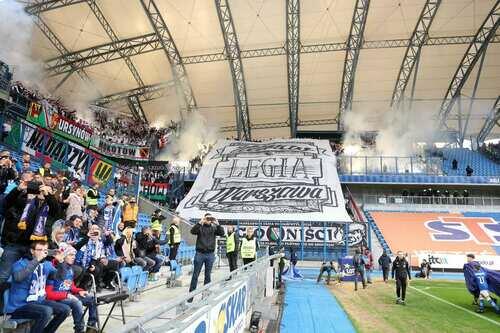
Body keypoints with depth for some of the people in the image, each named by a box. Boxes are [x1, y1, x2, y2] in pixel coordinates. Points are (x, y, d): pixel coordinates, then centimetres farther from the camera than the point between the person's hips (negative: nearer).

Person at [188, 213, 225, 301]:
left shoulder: (214, 228, 7)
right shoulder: (200, 227, 3)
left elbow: (222, 233, -7)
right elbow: (192, 231, -15)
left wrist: (217, 224, -20)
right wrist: (200, 223, -26)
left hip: (210, 254, 2)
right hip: (200, 253, -2)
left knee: (208, 275, 8)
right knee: (195, 275, 2)